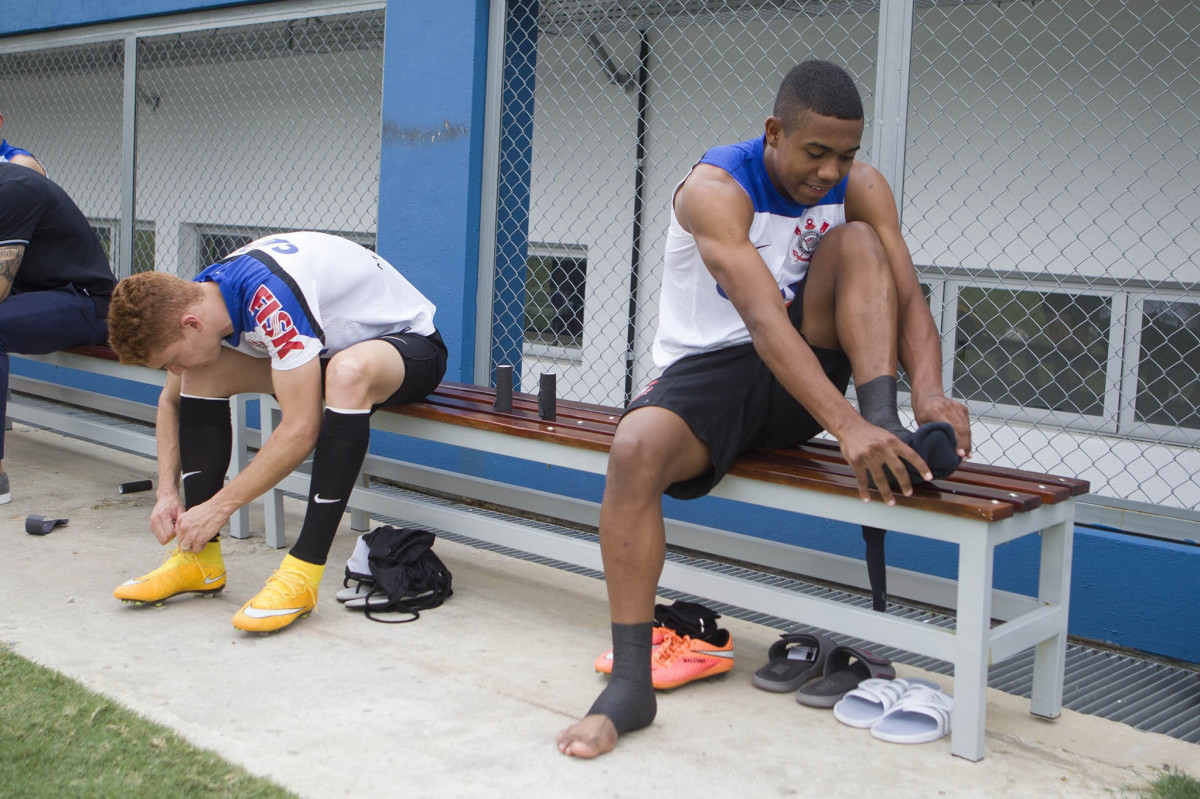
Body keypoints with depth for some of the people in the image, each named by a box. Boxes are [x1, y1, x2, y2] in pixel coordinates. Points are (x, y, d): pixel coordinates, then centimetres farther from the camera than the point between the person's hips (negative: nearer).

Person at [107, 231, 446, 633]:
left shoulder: (270, 297, -35)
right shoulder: (196, 299, -7)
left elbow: (301, 429, -34)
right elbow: (172, 401, 10)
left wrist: (220, 505, -25)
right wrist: (167, 492, -2)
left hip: (409, 339, -8)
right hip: (332, 347, 8)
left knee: (347, 374, -41)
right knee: (204, 373, -6)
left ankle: (302, 573, -34)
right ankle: (200, 556, -3)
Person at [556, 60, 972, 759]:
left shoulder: (860, 187, -4)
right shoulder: (716, 189, -21)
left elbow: (907, 296, -10)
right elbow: (764, 319, -34)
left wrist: (930, 392, -32)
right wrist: (845, 428, -44)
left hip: (804, 372, 4)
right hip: (711, 368, -4)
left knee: (858, 241, -17)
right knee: (636, 449, -35)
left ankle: (891, 433, -29)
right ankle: (631, 683, -30)